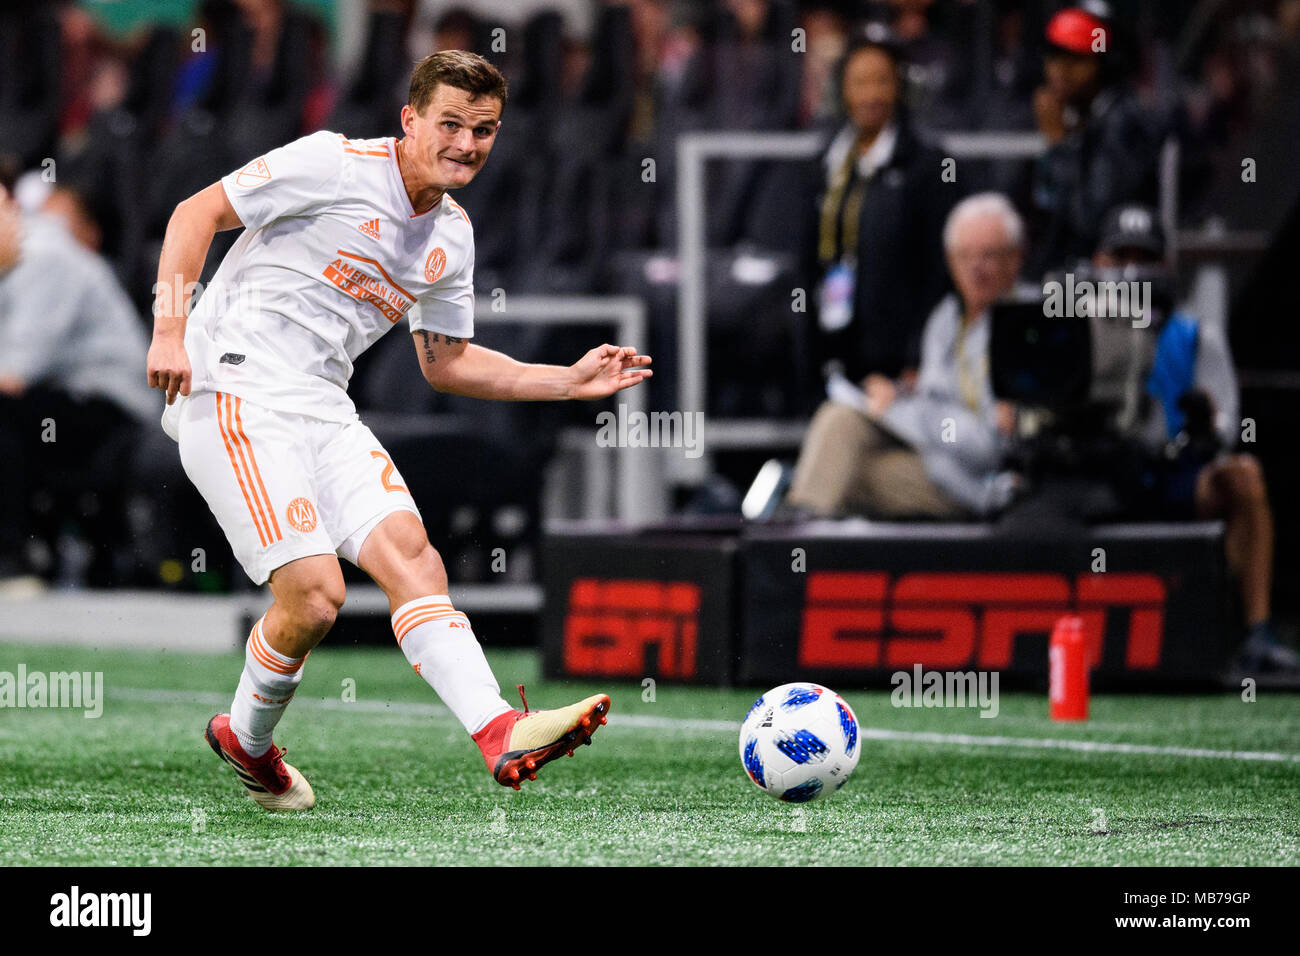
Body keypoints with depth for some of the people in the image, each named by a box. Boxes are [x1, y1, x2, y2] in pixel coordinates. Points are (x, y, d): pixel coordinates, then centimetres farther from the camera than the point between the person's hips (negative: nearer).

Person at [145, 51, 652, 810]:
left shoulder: (453, 236, 14)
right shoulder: (335, 165, -9)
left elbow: (446, 362, 24)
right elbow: (197, 214, -7)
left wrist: (570, 381, 15)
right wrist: (170, 330, -18)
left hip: (323, 407, 7)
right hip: (236, 396, -7)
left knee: (412, 554, -13)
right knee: (315, 595, -15)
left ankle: (503, 735, -24)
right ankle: (247, 741, 11)